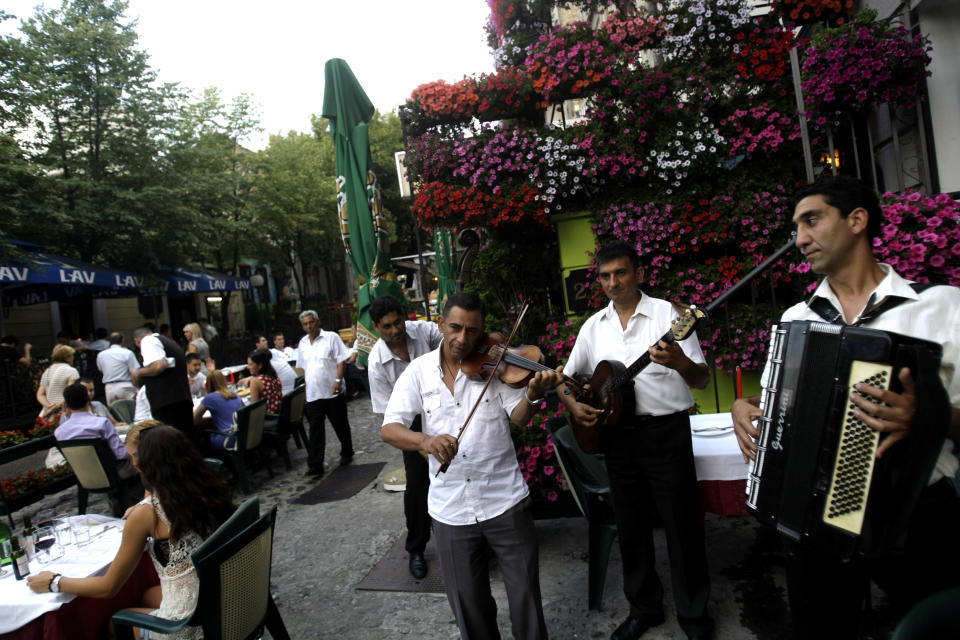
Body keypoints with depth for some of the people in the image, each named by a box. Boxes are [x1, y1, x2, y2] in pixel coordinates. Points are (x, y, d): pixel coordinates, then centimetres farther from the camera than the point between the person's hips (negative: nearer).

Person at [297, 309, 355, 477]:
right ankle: (315, 465, 3)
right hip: (312, 394, 4)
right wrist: (306, 386, 13)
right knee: (315, 430, 2)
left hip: (332, 392, -4)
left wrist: (338, 380, -19)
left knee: (341, 426, 11)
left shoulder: (331, 337, -4)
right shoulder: (303, 343, 12)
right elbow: (303, 367, 19)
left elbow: (341, 360, -9)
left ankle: (347, 454, 30)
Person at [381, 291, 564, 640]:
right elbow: (389, 428, -8)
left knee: (525, 595, 11)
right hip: (449, 509, 1)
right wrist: (425, 440, -28)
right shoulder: (419, 370, -2)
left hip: (505, 501, -1)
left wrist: (533, 394, -33)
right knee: (469, 604, 17)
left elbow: (517, 417, -11)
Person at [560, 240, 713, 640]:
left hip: (665, 430, -4)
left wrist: (681, 363, -31)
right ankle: (644, 608, 34)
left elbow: (701, 380, -9)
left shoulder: (667, 314, -5)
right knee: (630, 526, 15)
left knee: (682, 526, 4)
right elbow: (566, 378, 16)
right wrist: (574, 406, -4)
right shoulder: (593, 326, 8)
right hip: (617, 434, 4)